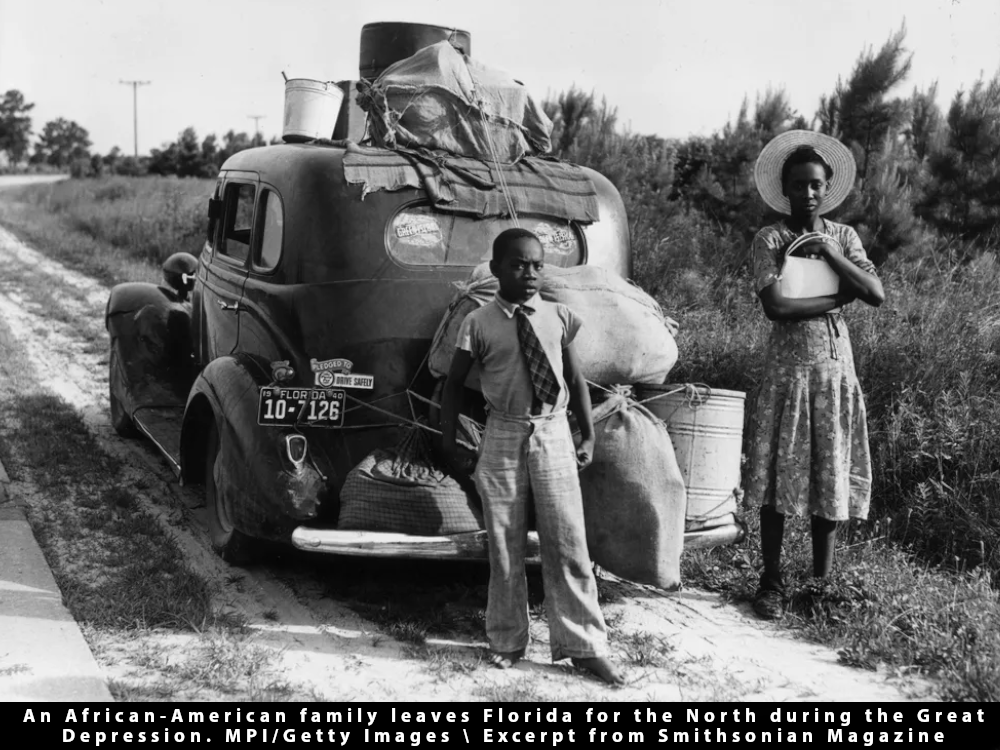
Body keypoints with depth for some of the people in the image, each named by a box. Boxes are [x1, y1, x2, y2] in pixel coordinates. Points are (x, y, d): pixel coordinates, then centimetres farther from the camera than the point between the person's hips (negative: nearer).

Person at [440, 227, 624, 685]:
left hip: (554, 435, 1)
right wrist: (449, 442, 2)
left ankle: (584, 645, 9)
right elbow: (454, 384, 6)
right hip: (503, 437, -1)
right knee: (504, 545, 6)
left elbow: (576, 381, 10)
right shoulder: (479, 324, -3)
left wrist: (588, 437, 7)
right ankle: (506, 641, 21)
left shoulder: (559, 318, 3)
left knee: (567, 543, 0)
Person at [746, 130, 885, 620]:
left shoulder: (843, 236, 9)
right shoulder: (769, 240, -2)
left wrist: (830, 253, -9)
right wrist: (840, 296, -11)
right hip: (787, 368, -3)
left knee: (831, 474, 5)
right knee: (778, 476, -1)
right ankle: (771, 583, 9)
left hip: (836, 367, 3)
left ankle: (822, 581, 16)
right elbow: (776, 306, -16)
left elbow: (878, 295, -4)